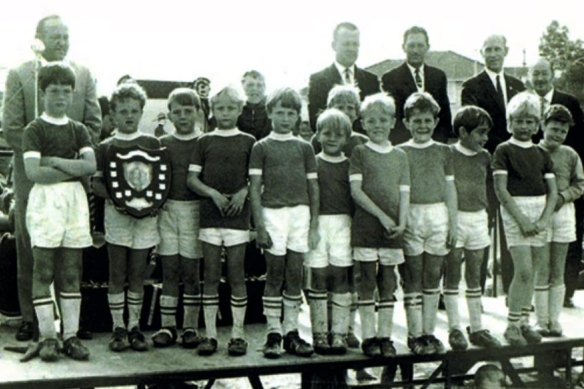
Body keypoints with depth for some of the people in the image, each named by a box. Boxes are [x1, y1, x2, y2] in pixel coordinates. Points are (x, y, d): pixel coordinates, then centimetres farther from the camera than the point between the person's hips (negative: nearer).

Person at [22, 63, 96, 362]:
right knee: (43, 271, -2)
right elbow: (33, 172, -11)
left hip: (75, 200, 4)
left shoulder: (78, 130, 13)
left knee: (72, 272, 5)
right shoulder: (34, 129, 2)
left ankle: (71, 336, 10)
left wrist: (54, 161, -8)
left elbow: (91, 166, -1)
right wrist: (74, 167, -6)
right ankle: (47, 337, 5)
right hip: (45, 200, -4)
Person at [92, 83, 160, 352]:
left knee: (137, 274, 6)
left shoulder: (152, 144, 7)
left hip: (145, 214, 1)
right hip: (116, 213, -1)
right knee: (117, 274, 3)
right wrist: (114, 198, -16)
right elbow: (96, 182, 1)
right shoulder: (105, 147, 5)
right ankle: (118, 327, 11)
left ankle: (134, 326, 15)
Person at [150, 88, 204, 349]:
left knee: (190, 271, 3)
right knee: (169, 270, 5)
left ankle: (190, 327, 11)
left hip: (194, 208, -2)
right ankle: (167, 325, 11)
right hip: (168, 208, 2)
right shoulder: (163, 144, 10)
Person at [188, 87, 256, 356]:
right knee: (211, 276, 4)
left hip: (238, 215, -1)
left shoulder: (248, 142, 7)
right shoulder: (204, 142, 8)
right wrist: (213, 193, -11)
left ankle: (238, 334, 10)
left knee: (236, 275, 2)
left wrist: (244, 192, -12)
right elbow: (192, 178, 5)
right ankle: (210, 334, 11)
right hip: (210, 215, 1)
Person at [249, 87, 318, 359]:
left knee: (295, 274, 4)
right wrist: (260, 227, -7)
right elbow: (255, 188, 0)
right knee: (275, 274, 0)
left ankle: (291, 332, 13)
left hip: (301, 212, 3)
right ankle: (273, 334, 8)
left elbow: (313, 186, 12)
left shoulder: (304, 148, 12)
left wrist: (314, 224, 6)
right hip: (273, 212, -2)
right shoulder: (261, 147, 4)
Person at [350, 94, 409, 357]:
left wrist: (401, 222, -7)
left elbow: (404, 193, 9)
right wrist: (381, 215, -13)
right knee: (367, 280, 0)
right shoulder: (359, 153, 2)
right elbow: (356, 191, -6)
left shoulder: (400, 156, 12)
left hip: (393, 227, 3)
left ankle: (385, 337, 13)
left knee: (388, 281, 6)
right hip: (366, 225, -3)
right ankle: (368, 337, 7)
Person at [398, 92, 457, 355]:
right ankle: (415, 333, 7)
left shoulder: (443, 152, 10)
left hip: (438, 217, 2)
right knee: (413, 278, 0)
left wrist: (453, 224, 7)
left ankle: (429, 331, 15)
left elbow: (450, 189, 11)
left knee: (433, 276, 6)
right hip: (410, 217, -2)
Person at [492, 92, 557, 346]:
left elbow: (553, 191, 9)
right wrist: (522, 219, -14)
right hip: (515, 211, -5)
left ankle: (524, 323, 18)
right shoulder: (504, 151, -2)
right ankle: (512, 327, 0)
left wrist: (543, 220, -6)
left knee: (531, 272, 7)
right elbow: (501, 190, -9)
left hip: (541, 213, 5)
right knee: (524, 271, -10)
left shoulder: (542, 154, 12)